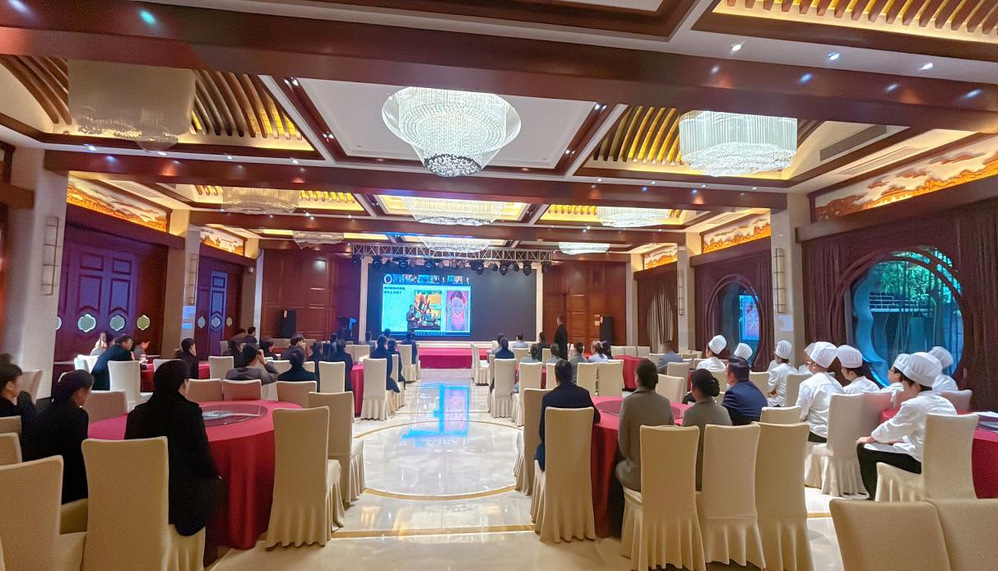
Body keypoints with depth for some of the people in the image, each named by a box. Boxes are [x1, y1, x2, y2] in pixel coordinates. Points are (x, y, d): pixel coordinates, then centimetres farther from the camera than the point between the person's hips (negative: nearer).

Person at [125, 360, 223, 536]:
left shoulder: (136, 413, -2)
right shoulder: (190, 411, -16)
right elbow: (202, 455, -11)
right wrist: (216, 475, 9)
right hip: (180, 497, -5)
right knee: (214, 483, 24)